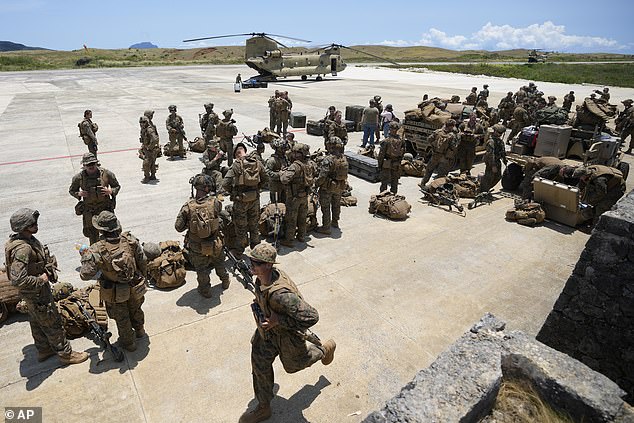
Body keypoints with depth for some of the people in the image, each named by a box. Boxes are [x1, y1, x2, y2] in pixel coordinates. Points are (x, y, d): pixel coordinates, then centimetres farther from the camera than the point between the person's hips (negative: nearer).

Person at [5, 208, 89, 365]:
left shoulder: (28, 239, -2)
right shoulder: (22, 248, -33)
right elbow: (17, 280, -36)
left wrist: (49, 268, 6)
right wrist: (40, 280, -25)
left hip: (35, 290, 10)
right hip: (36, 293, -10)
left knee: (37, 322, 24)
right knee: (52, 323, 5)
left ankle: (44, 350, 42)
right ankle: (65, 354, 19)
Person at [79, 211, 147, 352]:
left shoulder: (96, 250, -27)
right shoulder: (131, 240, -19)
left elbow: (85, 275, -20)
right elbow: (143, 262, -9)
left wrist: (85, 256, -4)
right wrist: (142, 277, 11)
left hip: (115, 293, -2)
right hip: (135, 288, 3)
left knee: (121, 318, 23)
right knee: (135, 310, 32)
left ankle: (128, 342, 44)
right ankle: (140, 330, 57)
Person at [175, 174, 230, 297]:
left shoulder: (188, 206, -21)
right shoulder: (214, 202, -20)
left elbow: (178, 227, -15)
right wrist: (211, 194, 12)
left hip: (197, 247, -1)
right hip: (215, 245, 1)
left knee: (202, 270, 22)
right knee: (219, 263, 30)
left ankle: (205, 290, 39)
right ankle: (225, 281, 51)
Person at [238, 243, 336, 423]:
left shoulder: (279, 294, -44)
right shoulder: (261, 278, -18)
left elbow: (311, 317, -40)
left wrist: (278, 320, -37)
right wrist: (259, 301, 3)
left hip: (287, 333, -7)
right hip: (267, 328, 7)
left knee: (293, 364, 23)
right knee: (260, 364, 14)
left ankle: (325, 349, 49)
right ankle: (263, 408, 36)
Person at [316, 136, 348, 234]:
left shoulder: (328, 159, -24)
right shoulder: (343, 158, -2)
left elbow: (322, 175, -26)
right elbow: (345, 174, 7)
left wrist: (316, 183, -11)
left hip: (327, 187, -7)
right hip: (340, 187, 7)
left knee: (325, 207, 5)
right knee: (336, 205, 24)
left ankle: (326, 227, 11)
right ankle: (335, 222, 42)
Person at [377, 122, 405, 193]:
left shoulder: (386, 141, -14)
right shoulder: (401, 141, -3)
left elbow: (381, 155, -12)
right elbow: (403, 153, 6)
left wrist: (379, 166, -3)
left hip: (386, 164, -3)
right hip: (396, 165, 3)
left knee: (384, 182, 6)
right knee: (394, 182, 14)